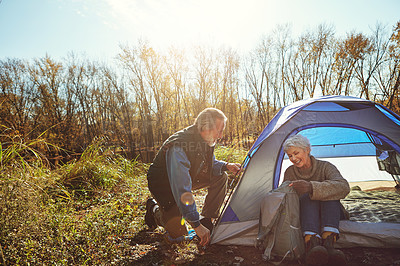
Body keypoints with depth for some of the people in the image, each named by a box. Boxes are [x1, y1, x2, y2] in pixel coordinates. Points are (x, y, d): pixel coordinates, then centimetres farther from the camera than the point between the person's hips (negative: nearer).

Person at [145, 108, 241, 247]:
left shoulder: (205, 141, -12)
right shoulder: (179, 147, -39)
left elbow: (209, 164, 8)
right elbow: (182, 190, -40)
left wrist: (226, 166, -15)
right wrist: (196, 225, -38)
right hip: (163, 184, -7)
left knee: (220, 177, -8)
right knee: (177, 233, -13)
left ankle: (206, 221, 2)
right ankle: (154, 208, 15)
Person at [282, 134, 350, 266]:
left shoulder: (325, 167, -9)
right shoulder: (290, 172, 1)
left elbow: (343, 187, -30)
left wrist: (311, 187, -45)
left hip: (330, 215, -1)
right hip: (304, 215, 1)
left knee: (329, 193, -32)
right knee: (307, 197, -32)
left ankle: (328, 243, -50)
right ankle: (312, 244, -55)